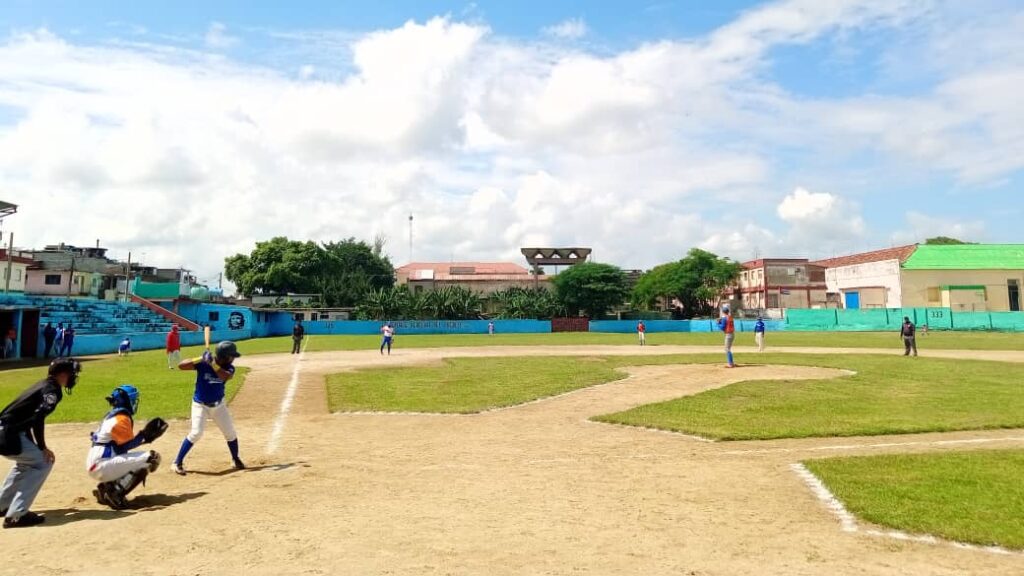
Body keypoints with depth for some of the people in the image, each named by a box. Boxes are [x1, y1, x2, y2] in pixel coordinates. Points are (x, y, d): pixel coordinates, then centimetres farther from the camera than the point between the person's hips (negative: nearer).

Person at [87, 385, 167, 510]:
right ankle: (116, 492, -16)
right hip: (102, 467, -10)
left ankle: (106, 487, 12)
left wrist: (145, 437, 11)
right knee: (152, 458, -17)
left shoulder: (112, 415, 16)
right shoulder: (122, 418, -13)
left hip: (95, 466, 10)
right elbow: (126, 446, -16)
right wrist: (144, 435, -7)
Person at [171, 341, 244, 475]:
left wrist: (213, 364, -37)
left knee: (230, 433, 5)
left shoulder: (229, 367, -10)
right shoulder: (203, 363, -19)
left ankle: (236, 459, 27)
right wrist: (201, 359, -36)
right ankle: (177, 463, -2)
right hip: (200, 405, -4)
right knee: (196, 433, -18)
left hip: (219, 405, 4)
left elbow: (226, 376, -32)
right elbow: (181, 366, -27)